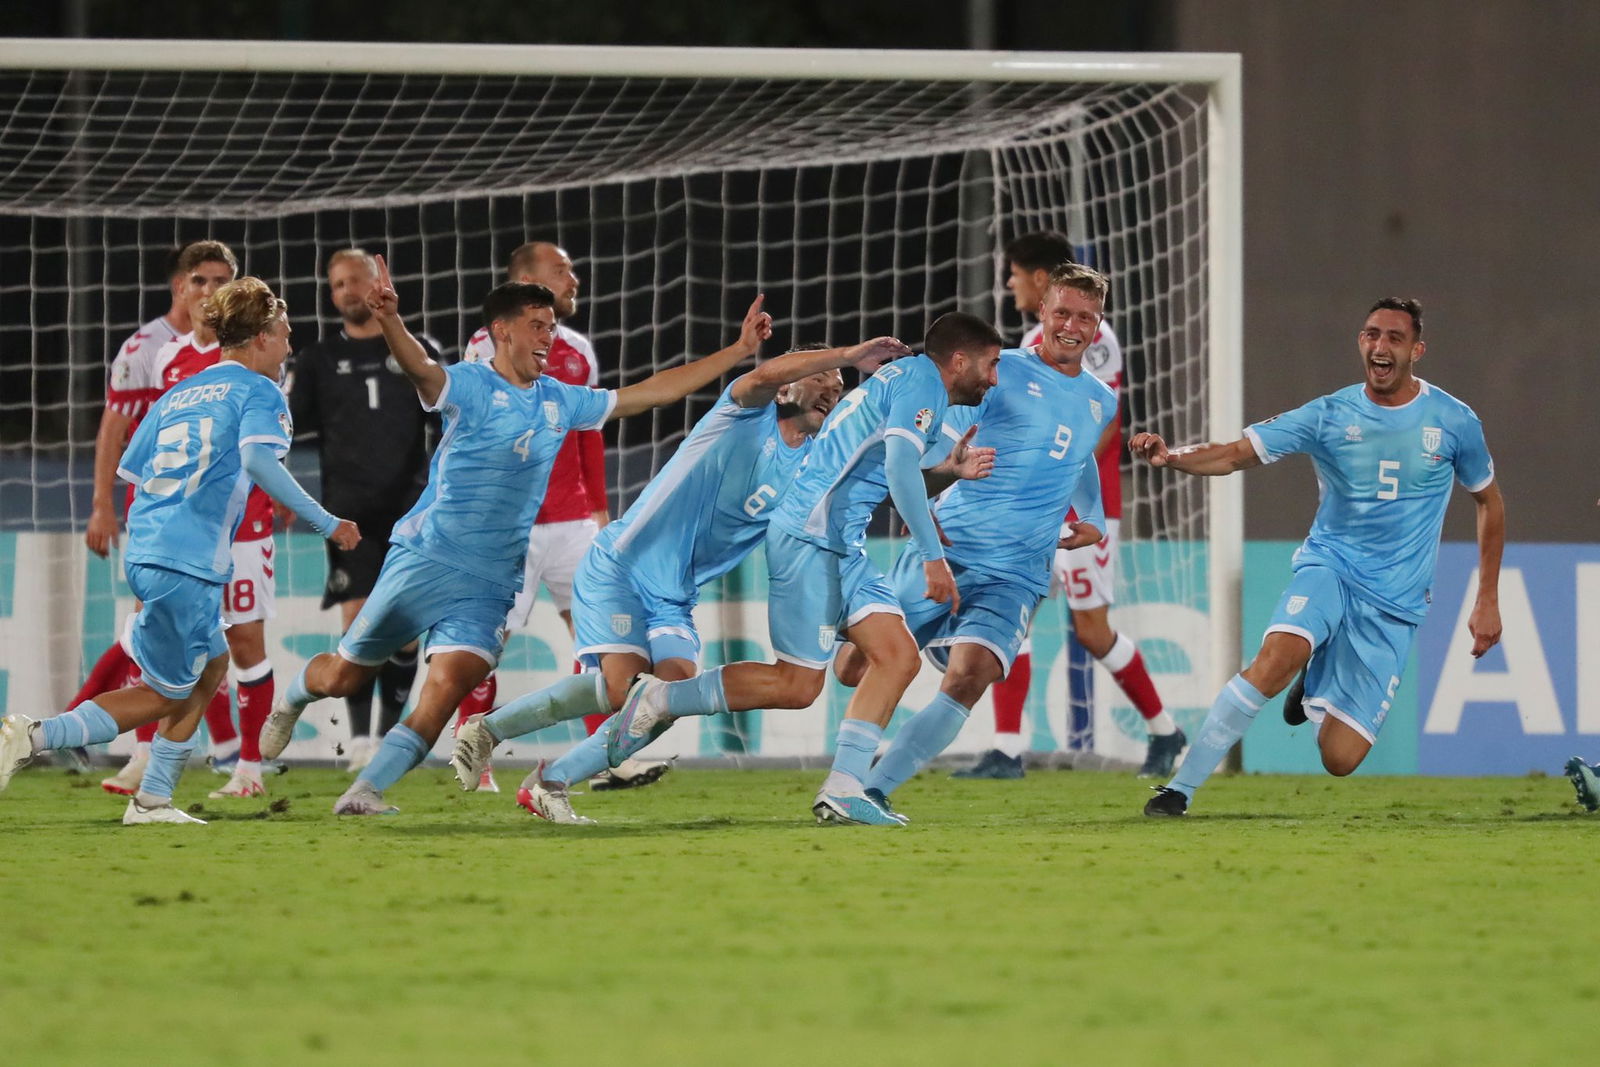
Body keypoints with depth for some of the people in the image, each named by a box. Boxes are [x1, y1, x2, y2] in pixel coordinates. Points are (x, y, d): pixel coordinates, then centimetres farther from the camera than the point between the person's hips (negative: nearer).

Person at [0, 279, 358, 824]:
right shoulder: (259, 392, -1)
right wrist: (324, 521, -16)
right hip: (188, 564, -8)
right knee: (166, 694, -1)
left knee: (211, 665, 22)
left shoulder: (178, 395, 21)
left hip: (145, 551, 8)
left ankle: (152, 800, 19)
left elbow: (128, 470, 21)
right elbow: (258, 460, -19)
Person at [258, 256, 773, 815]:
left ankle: (365, 791, -10)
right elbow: (419, 367, -29)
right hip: (425, 558, -4)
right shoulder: (470, 386, -7)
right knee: (343, 675, 6)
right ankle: (291, 700, 40)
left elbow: (653, 391, 17)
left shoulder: (560, 402, 12)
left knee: (450, 686, -17)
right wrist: (389, 320, -51)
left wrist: (739, 351, 15)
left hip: (491, 583, 4)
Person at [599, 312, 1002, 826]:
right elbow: (899, 468, -22)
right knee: (798, 685, -10)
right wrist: (933, 557, -24)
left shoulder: (904, 378, 22)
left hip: (843, 547, 11)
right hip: (812, 537, -11)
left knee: (898, 657, 1)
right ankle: (658, 700, 1)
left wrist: (950, 467, 35)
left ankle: (842, 790, -2)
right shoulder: (919, 382, -9)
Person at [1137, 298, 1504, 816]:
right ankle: (1181, 787, -26)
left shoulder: (1454, 422, -1)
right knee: (1277, 658, -35)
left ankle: (1317, 692, 31)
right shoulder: (1329, 416, -3)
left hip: (1396, 603, 1)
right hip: (1329, 566, -1)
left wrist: (1488, 601, 11)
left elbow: (1489, 501, 14)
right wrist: (1172, 457, -30)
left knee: (1339, 759, -7)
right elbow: (1237, 455, -9)